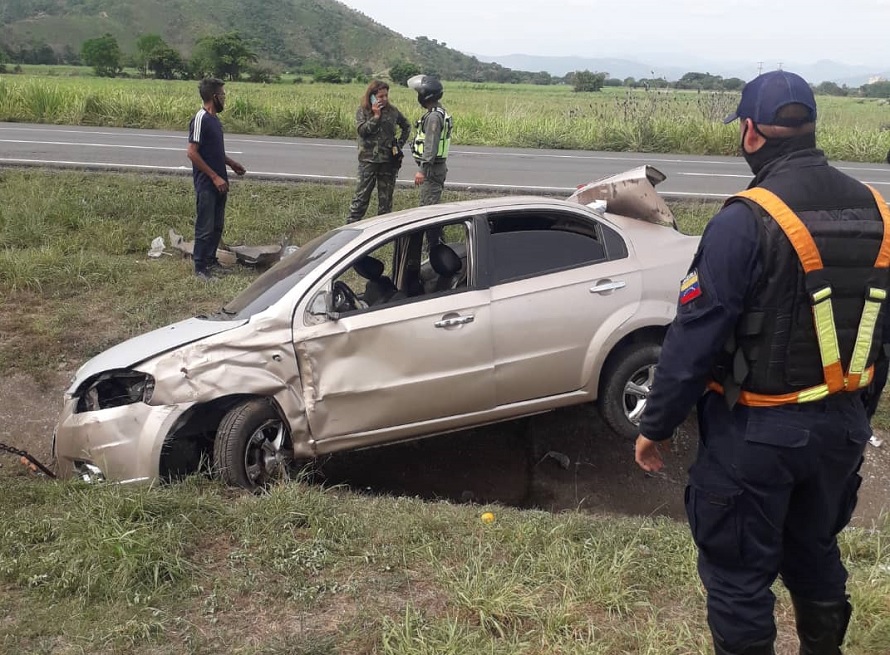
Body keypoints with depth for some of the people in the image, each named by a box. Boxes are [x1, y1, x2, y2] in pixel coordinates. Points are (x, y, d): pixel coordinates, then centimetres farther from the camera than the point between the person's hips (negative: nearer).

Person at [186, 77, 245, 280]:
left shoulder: (214, 119, 11)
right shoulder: (201, 119, -17)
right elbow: (192, 153, -20)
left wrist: (231, 163, 16)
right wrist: (214, 177, -20)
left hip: (218, 183, 9)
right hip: (206, 184, -9)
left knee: (217, 226, 15)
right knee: (205, 227, -2)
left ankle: (211, 261, 28)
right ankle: (200, 268, 7)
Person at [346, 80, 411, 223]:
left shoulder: (392, 111, 5)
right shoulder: (363, 111, -1)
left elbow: (406, 126, 18)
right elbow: (361, 130, -15)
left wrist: (400, 144, 8)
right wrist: (375, 116, -17)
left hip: (389, 159, 3)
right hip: (368, 159, -3)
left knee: (386, 196, 8)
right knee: (362, 195, -2)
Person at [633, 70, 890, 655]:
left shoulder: (747, 220, -20)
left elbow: (696, 337, -19)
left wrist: (656, 425, -8)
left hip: (757, 431, -7)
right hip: (842, 425, 7)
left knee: (739, 575, 8)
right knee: (816, 554, 25)